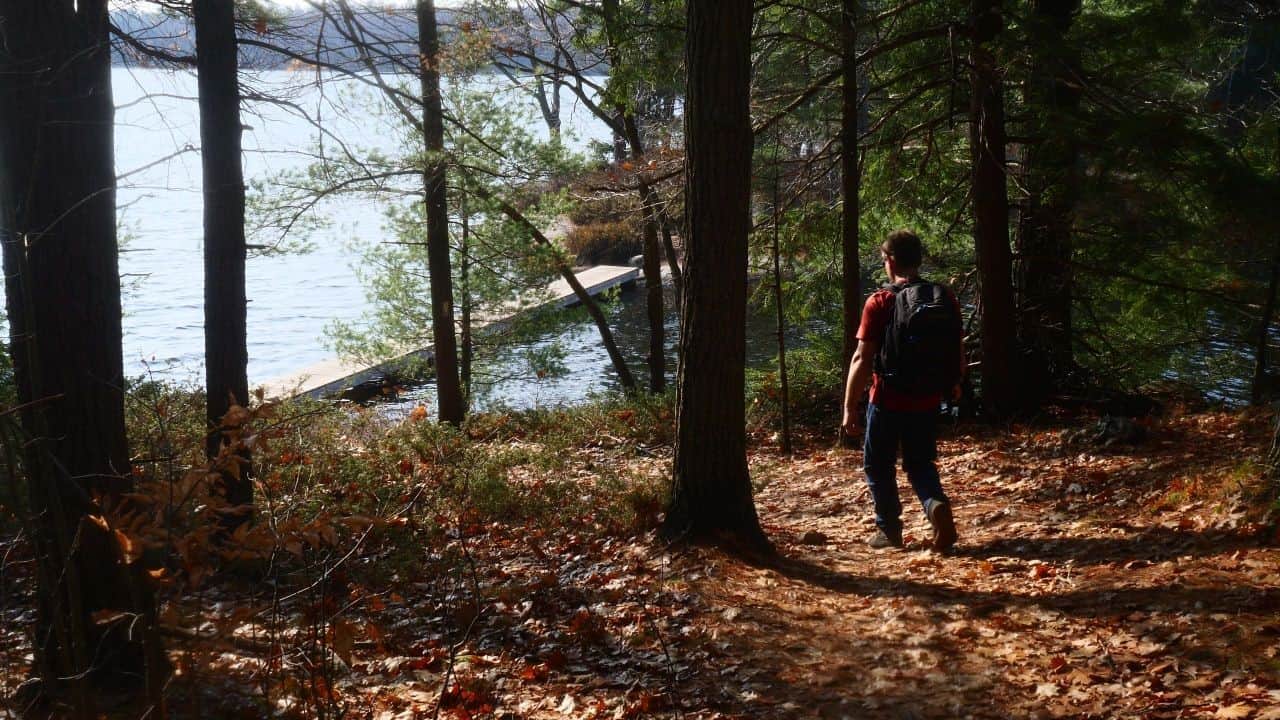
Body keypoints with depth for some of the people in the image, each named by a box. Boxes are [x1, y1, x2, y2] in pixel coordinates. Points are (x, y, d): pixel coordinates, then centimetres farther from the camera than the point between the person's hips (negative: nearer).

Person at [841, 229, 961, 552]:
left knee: (879, 466, 16)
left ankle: (889, 529, 19)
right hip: (927, 401, 4)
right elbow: (957, 353, 8)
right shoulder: (945, 299, 1)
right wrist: (954, 385, 27)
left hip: (888, 401, -4)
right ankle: (937, 505, -10)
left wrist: (850, 407, -8)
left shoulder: (879, 303, -12)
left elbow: (862, 359, -14)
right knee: (920, 464, 17)